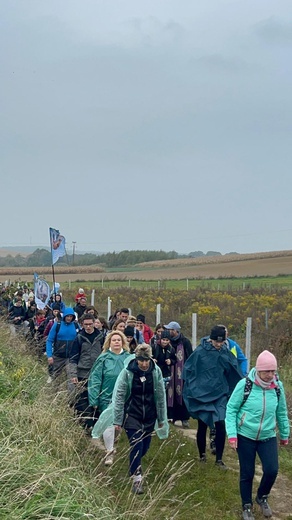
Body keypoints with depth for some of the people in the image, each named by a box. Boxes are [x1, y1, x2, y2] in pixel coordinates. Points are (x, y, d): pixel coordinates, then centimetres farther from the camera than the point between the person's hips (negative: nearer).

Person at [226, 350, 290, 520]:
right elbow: (231, 409, -10)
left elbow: (282, 413, 8)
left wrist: (285, 434, 15)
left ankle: (262, 497, 26)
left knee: (272, 470, -6)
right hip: (245, 436, -2)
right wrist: (232, 434, -16)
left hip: (268, 437, 3)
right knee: (247, 473, 6)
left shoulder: (278, 386, -6)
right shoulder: (245, 384, -17)